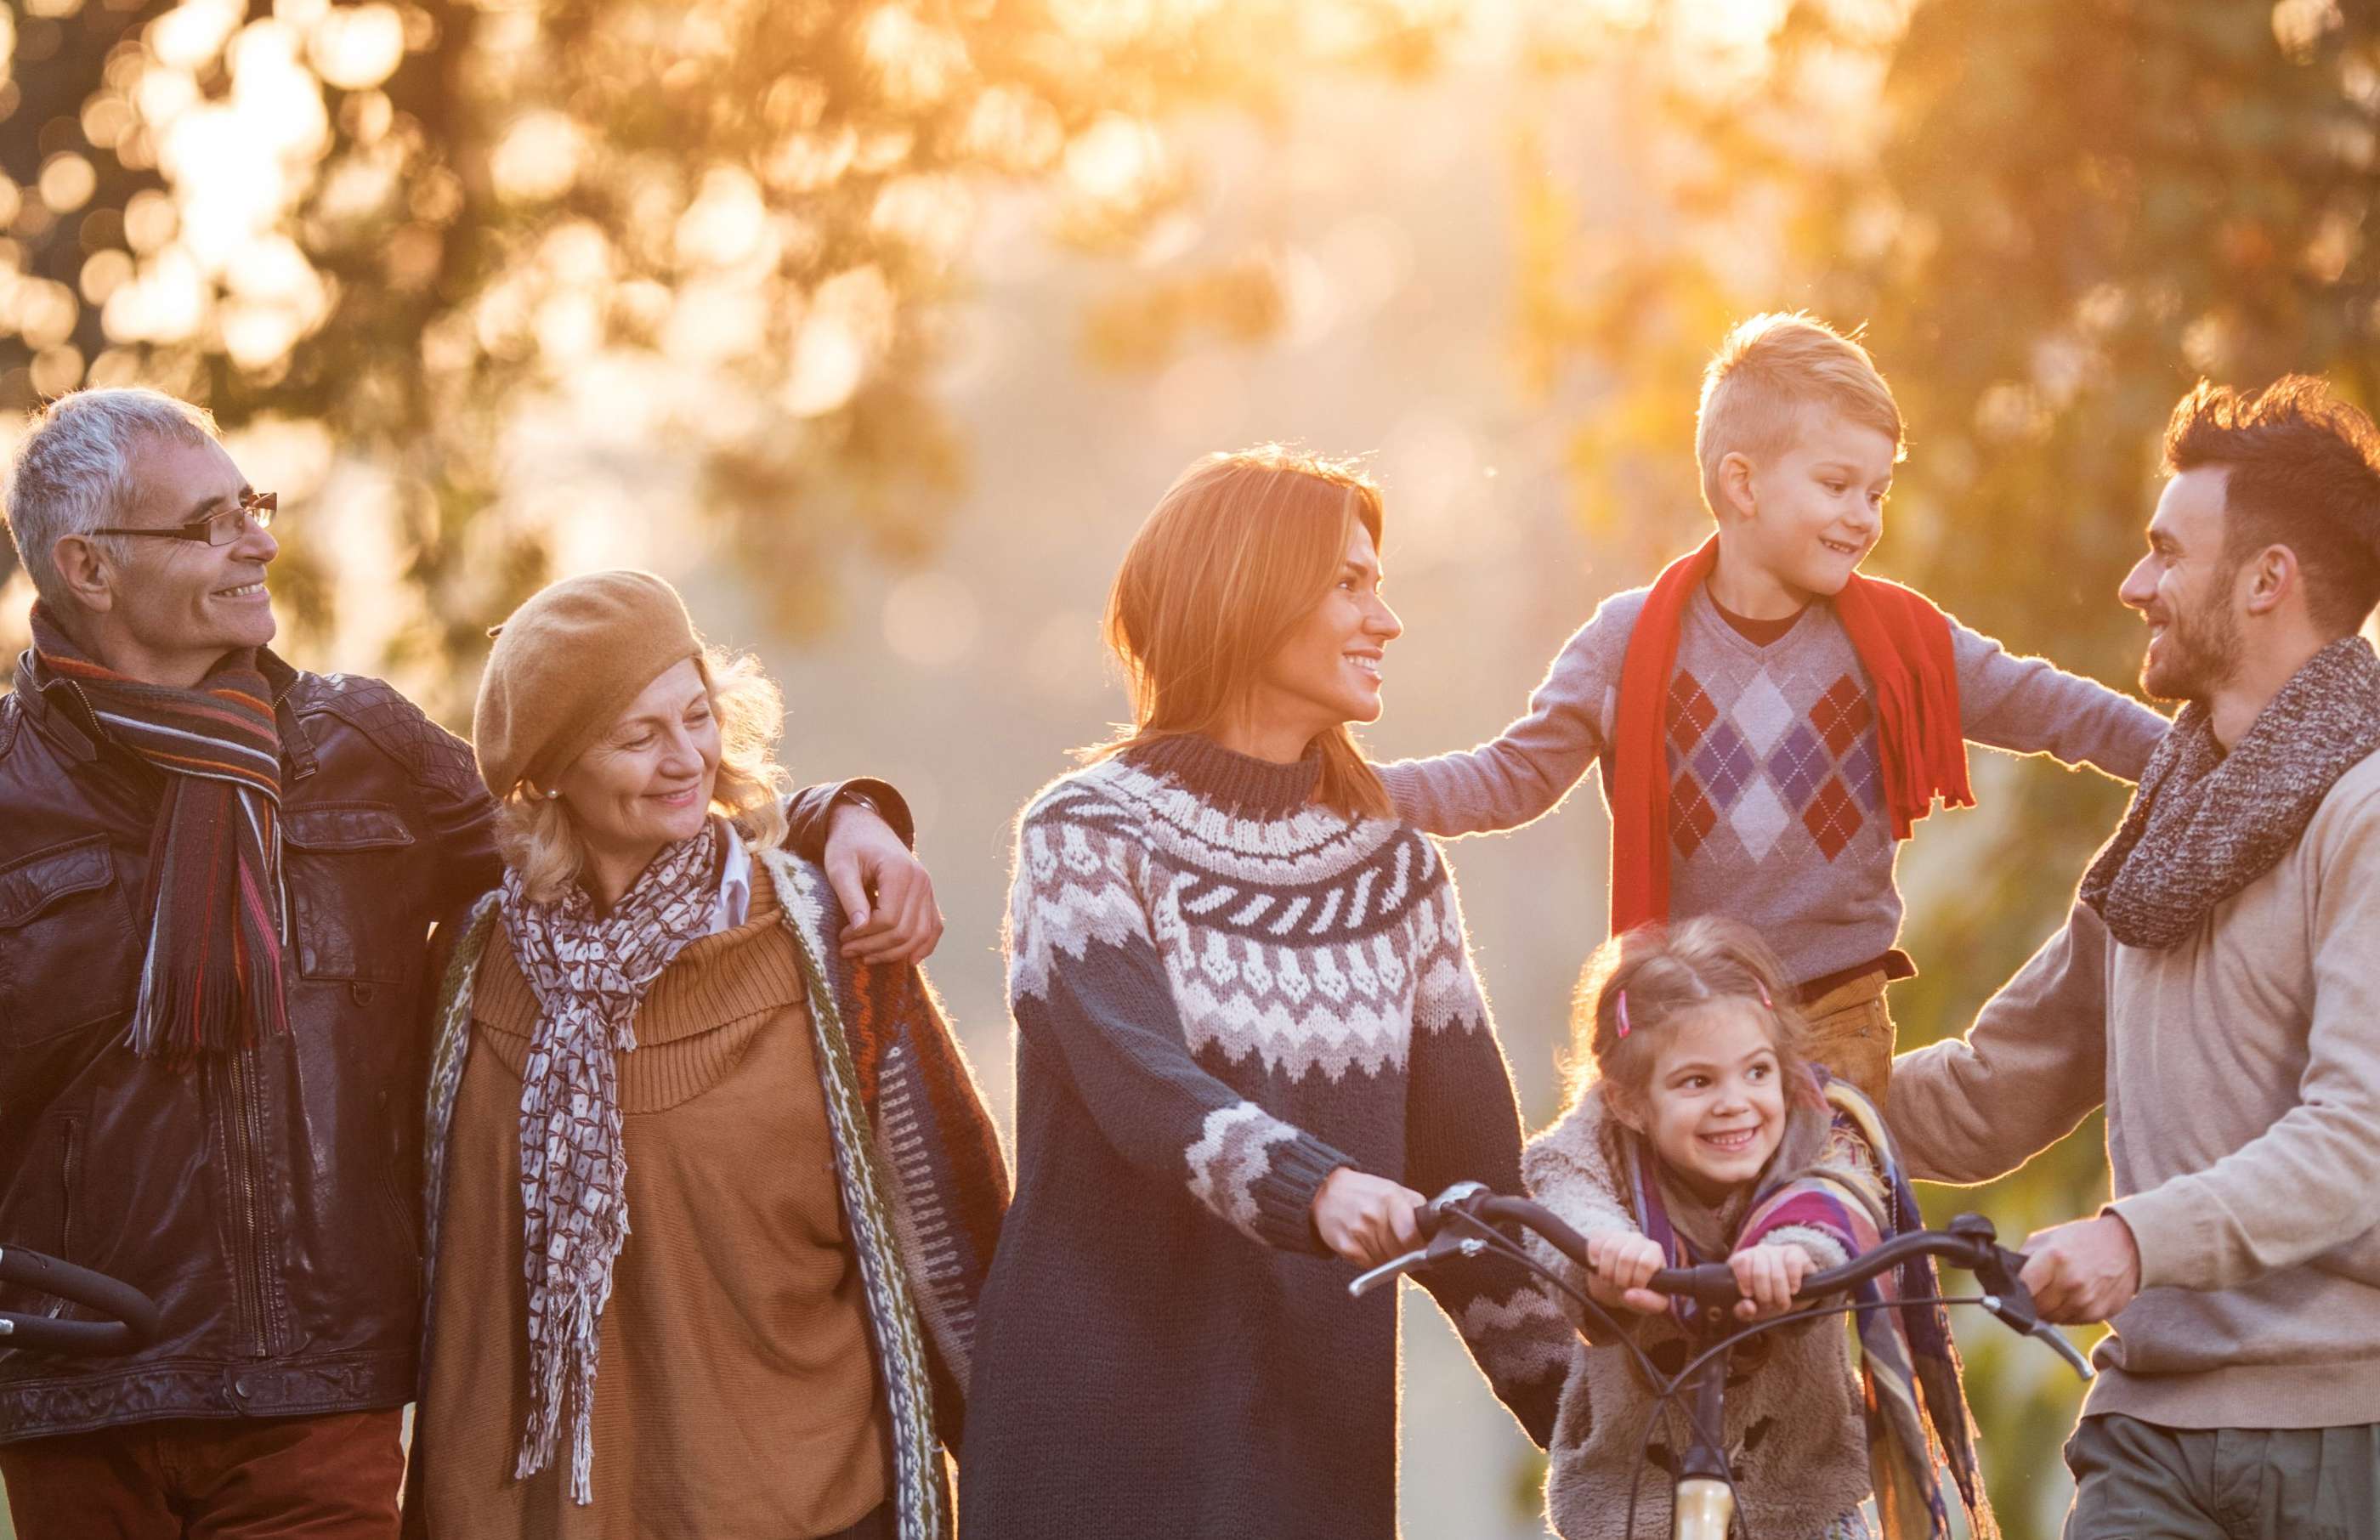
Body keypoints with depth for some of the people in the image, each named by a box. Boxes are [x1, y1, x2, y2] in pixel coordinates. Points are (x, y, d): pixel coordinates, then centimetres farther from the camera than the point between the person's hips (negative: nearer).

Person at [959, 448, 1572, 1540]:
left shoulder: (1396, 871, 12)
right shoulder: (1089, 839, -3)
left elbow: (1467, 1156, 9)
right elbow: (1142, 1086, -20)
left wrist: (1575, 1410, 2)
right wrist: (1315, 1190, -38)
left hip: (1320, 1427, 4)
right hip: (1105, 1434, -4)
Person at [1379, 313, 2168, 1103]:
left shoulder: (1899, 642, 2)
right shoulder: (1630, 643, -1)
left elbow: (2052, 710, 7)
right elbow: (1512, 776, 1)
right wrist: (1358, 787, -11)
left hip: (1837, 1028, 1)